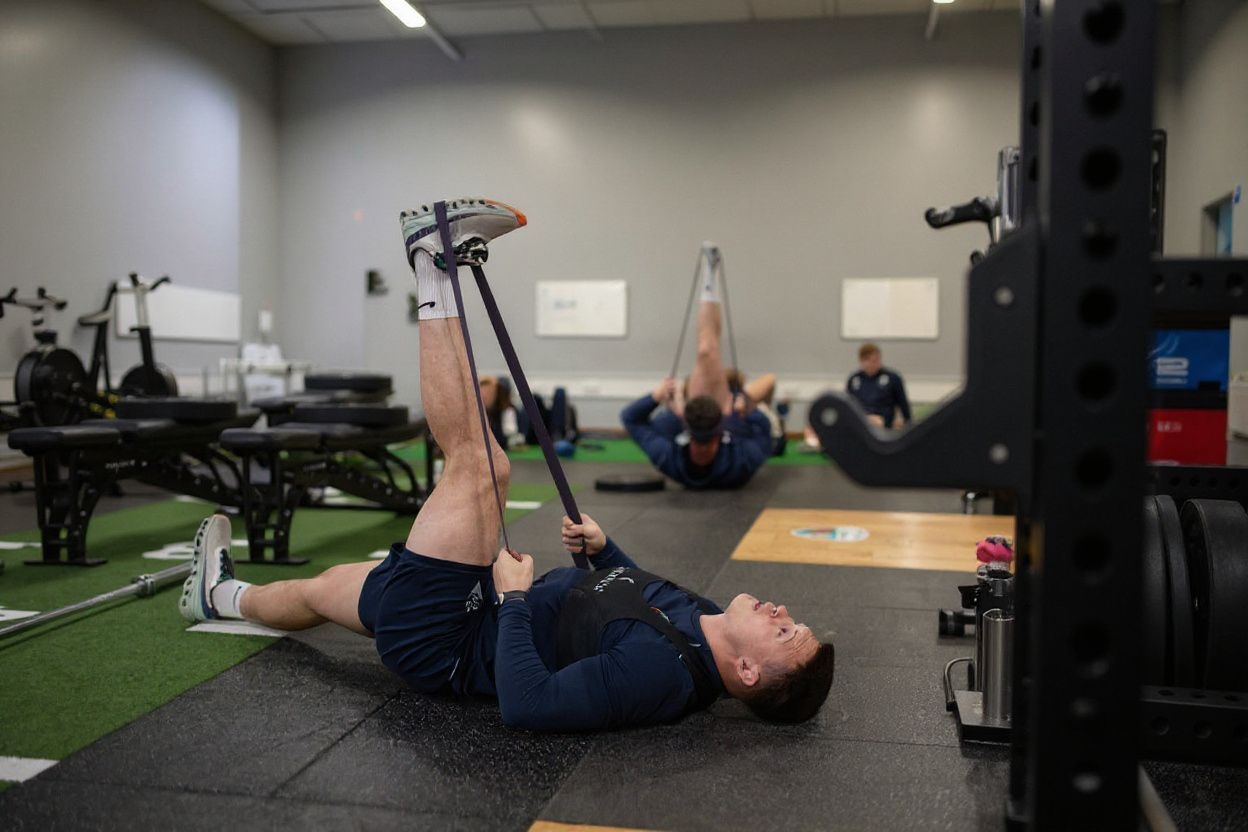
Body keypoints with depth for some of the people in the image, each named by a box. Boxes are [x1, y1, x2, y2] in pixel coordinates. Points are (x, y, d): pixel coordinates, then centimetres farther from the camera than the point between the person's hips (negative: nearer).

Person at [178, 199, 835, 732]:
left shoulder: (664, 671, -34)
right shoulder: (703, 624, -6)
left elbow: (525, 704, -39)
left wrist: (513, 596, -28)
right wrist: (603, 547, 11)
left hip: (438, 641, -8)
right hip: (489, 610, 8)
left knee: (477, 462, -10)